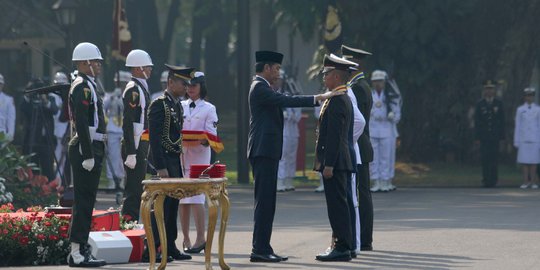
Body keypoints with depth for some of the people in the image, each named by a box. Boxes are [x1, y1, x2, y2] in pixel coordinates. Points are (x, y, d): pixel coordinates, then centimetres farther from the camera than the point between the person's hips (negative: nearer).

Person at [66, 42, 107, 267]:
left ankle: (82, 249, 15)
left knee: (85, 201, 12)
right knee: (84, 200, -10)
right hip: (86, 149, -11)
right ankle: (77, 252, -10)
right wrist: (88, 156, -23)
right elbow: (82, 124, -21)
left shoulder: (87, 85, 19)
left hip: (90, 149, 11)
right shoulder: (82, 86, -14)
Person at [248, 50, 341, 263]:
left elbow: (284, 102, 22)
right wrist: (318, 98, -24)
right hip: (264, 150, -11)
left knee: (266, 202, 10)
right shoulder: (260, 88, -12)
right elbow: (286, 101, -23)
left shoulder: (262, 87, 21)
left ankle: (263, 249, 11)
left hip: (266, 151, 11)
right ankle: (260, 250, -12)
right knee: (264, 201, -11)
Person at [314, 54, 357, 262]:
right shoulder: (344, 98, 17)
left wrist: (328, 164, -21)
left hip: (335, 161, -10)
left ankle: (342, 248, -9)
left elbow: (334, 135, -20)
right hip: (340, 161, 10)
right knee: (337, 204, 12)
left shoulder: (337, 100, -15)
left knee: (337, 204, -9)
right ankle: (341, 245, 15)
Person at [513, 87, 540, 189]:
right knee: (524, 161, -2)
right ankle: (526, 181, 1)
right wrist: (516, 141, 4)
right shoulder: (520, 110, 6)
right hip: (523, 139, 1)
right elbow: (517, 126, 7)